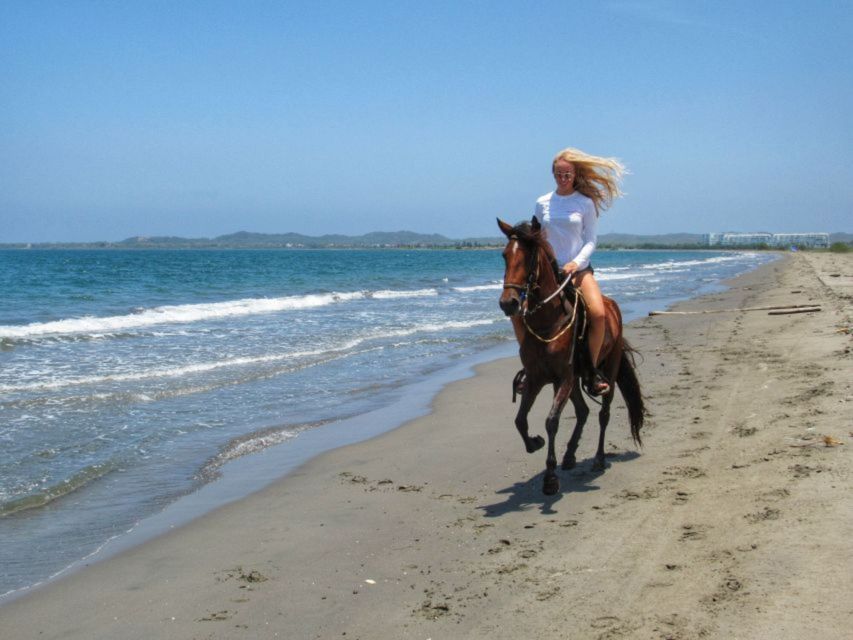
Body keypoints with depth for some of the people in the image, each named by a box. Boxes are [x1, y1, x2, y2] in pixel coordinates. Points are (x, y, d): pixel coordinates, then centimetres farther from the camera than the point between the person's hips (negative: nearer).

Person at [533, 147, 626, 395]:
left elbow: (591, 241, -1)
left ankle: (593, 368, -8)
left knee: (598, 313, -25)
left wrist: (576, 263, -16)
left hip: (578, 268, -2)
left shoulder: (585, 203, 1)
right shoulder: (542, 203, 7)